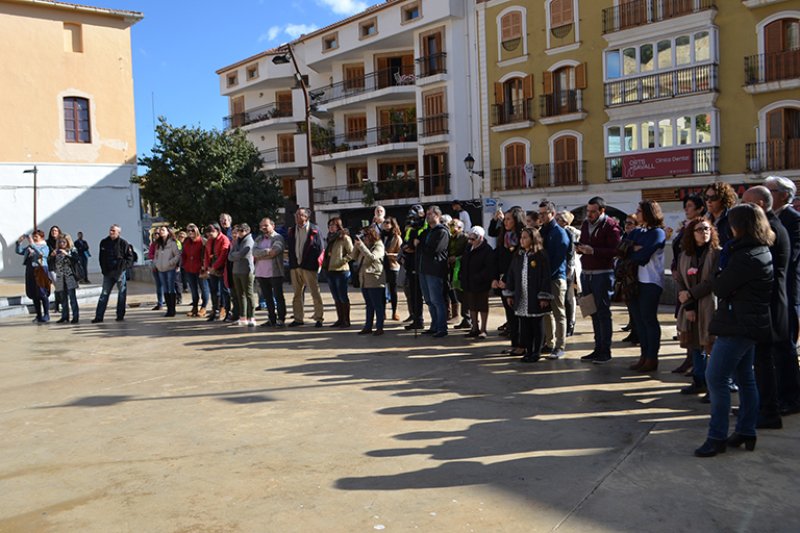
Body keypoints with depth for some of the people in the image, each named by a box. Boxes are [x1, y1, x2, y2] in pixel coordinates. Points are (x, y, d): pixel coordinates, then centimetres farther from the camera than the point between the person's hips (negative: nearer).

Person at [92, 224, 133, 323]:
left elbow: (130, 257, -3)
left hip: (120, 272, -3)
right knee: (104, 293, 3)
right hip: (108, 272, 3)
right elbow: (101, 257, 15)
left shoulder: (123, 243, -5)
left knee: (122, 293, 4)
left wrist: (123, 267, -15)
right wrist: (104, 269, 6)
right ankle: (99, 316, 3)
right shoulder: (104, 243, 7)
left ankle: (120, 315, 13)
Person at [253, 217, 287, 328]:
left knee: (278, 297, -1)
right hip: (261, 273, 6)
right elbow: (255, 252, -1)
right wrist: (267, 251, -13)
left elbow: (274, 252, -18)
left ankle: (281, 319, 2)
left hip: (275, 272, -6)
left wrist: (259, 256, -7)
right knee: (267, 298, 11)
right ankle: (271, 319, 18)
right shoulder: (258, 239, 16)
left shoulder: (278, 238, -3)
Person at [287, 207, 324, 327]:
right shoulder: (292, 230, 10)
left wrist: (316, 264, -9)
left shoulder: (314, 230, -6)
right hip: (295, 267, 5)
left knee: (315, 293, 1)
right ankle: (298, 318, 18)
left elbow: (319, 248, -6)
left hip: (309, 267, -5)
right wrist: (291, 263, 5)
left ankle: (318, 318, 8)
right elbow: (289, 247, 13)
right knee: (297, 294, 10)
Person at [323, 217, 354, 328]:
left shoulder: (344, 237, -8)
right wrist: (325, 263, 11)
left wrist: (342, 261, -16)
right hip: (330, 270, 8)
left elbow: (351, 252, -13)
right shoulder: (330, 238, 17)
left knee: (343, 297, -2)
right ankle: (340, 319, 19)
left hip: (341, 270, -8)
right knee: (336, 297, 12)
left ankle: (346, 320, 5)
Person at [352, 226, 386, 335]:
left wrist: (361, 244, -23)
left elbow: (372, 257, -24)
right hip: (364, 280, 8)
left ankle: (379, 328, 3)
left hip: (375, 281, -8)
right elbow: (354, 257, 12)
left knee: (378, 305, -2)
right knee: (369, 305, 13)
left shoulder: (378, 246, -7)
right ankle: (368, 327, 18)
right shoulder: (365, 245, 16)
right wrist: (356, 244, 1)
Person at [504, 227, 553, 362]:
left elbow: (546, 276, -10)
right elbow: (511, 275, 13)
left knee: (536, 325, 5)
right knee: (524, 325, 7)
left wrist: (544, 297, -14)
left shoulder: (541, 255, -7)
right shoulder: (518, 255, 9)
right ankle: (528, 351, 17)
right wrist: (509, 294, 10)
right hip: (521, 298, 5)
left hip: (535, 298, -5)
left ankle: (537, 352, 14)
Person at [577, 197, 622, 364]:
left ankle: (605, 351, 3)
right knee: (593, 312, 10)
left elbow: (615, 250, -17)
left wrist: (593, 251, -23)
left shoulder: (610, 226, -8)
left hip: (603, 274, -7)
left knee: (603, 312, -3)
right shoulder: (585, 224, 14)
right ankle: (598, 348, 17)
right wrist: (579, 248, 0)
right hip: (586, 273, 7)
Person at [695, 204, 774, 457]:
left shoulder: (746, 257, -21)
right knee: (745, 378, 15)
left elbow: (720, 287, -15)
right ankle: (746, 432, 24)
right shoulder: (762, 251, 11)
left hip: (738, 325, -11)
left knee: (716, 378, -7)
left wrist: (722, 265, 0)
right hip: (751, 324, 11)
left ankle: (717, 437, -2)